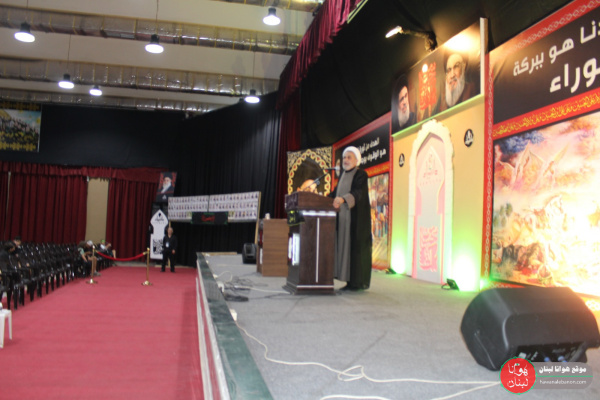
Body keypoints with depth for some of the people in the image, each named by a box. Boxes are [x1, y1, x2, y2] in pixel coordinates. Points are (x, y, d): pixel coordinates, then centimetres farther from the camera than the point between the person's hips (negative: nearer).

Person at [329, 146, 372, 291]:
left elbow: (358, 192, -23)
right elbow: (336, 192, 19)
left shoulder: (361, 175, -7)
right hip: (344, 217, 8)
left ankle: (358, 282, -2)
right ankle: (351, 280, 9)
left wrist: (342, 199, -40)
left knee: (355, 247, -7)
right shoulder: (343, 176, 18)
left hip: (356, 217, -8)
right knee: (345, 247, 5)